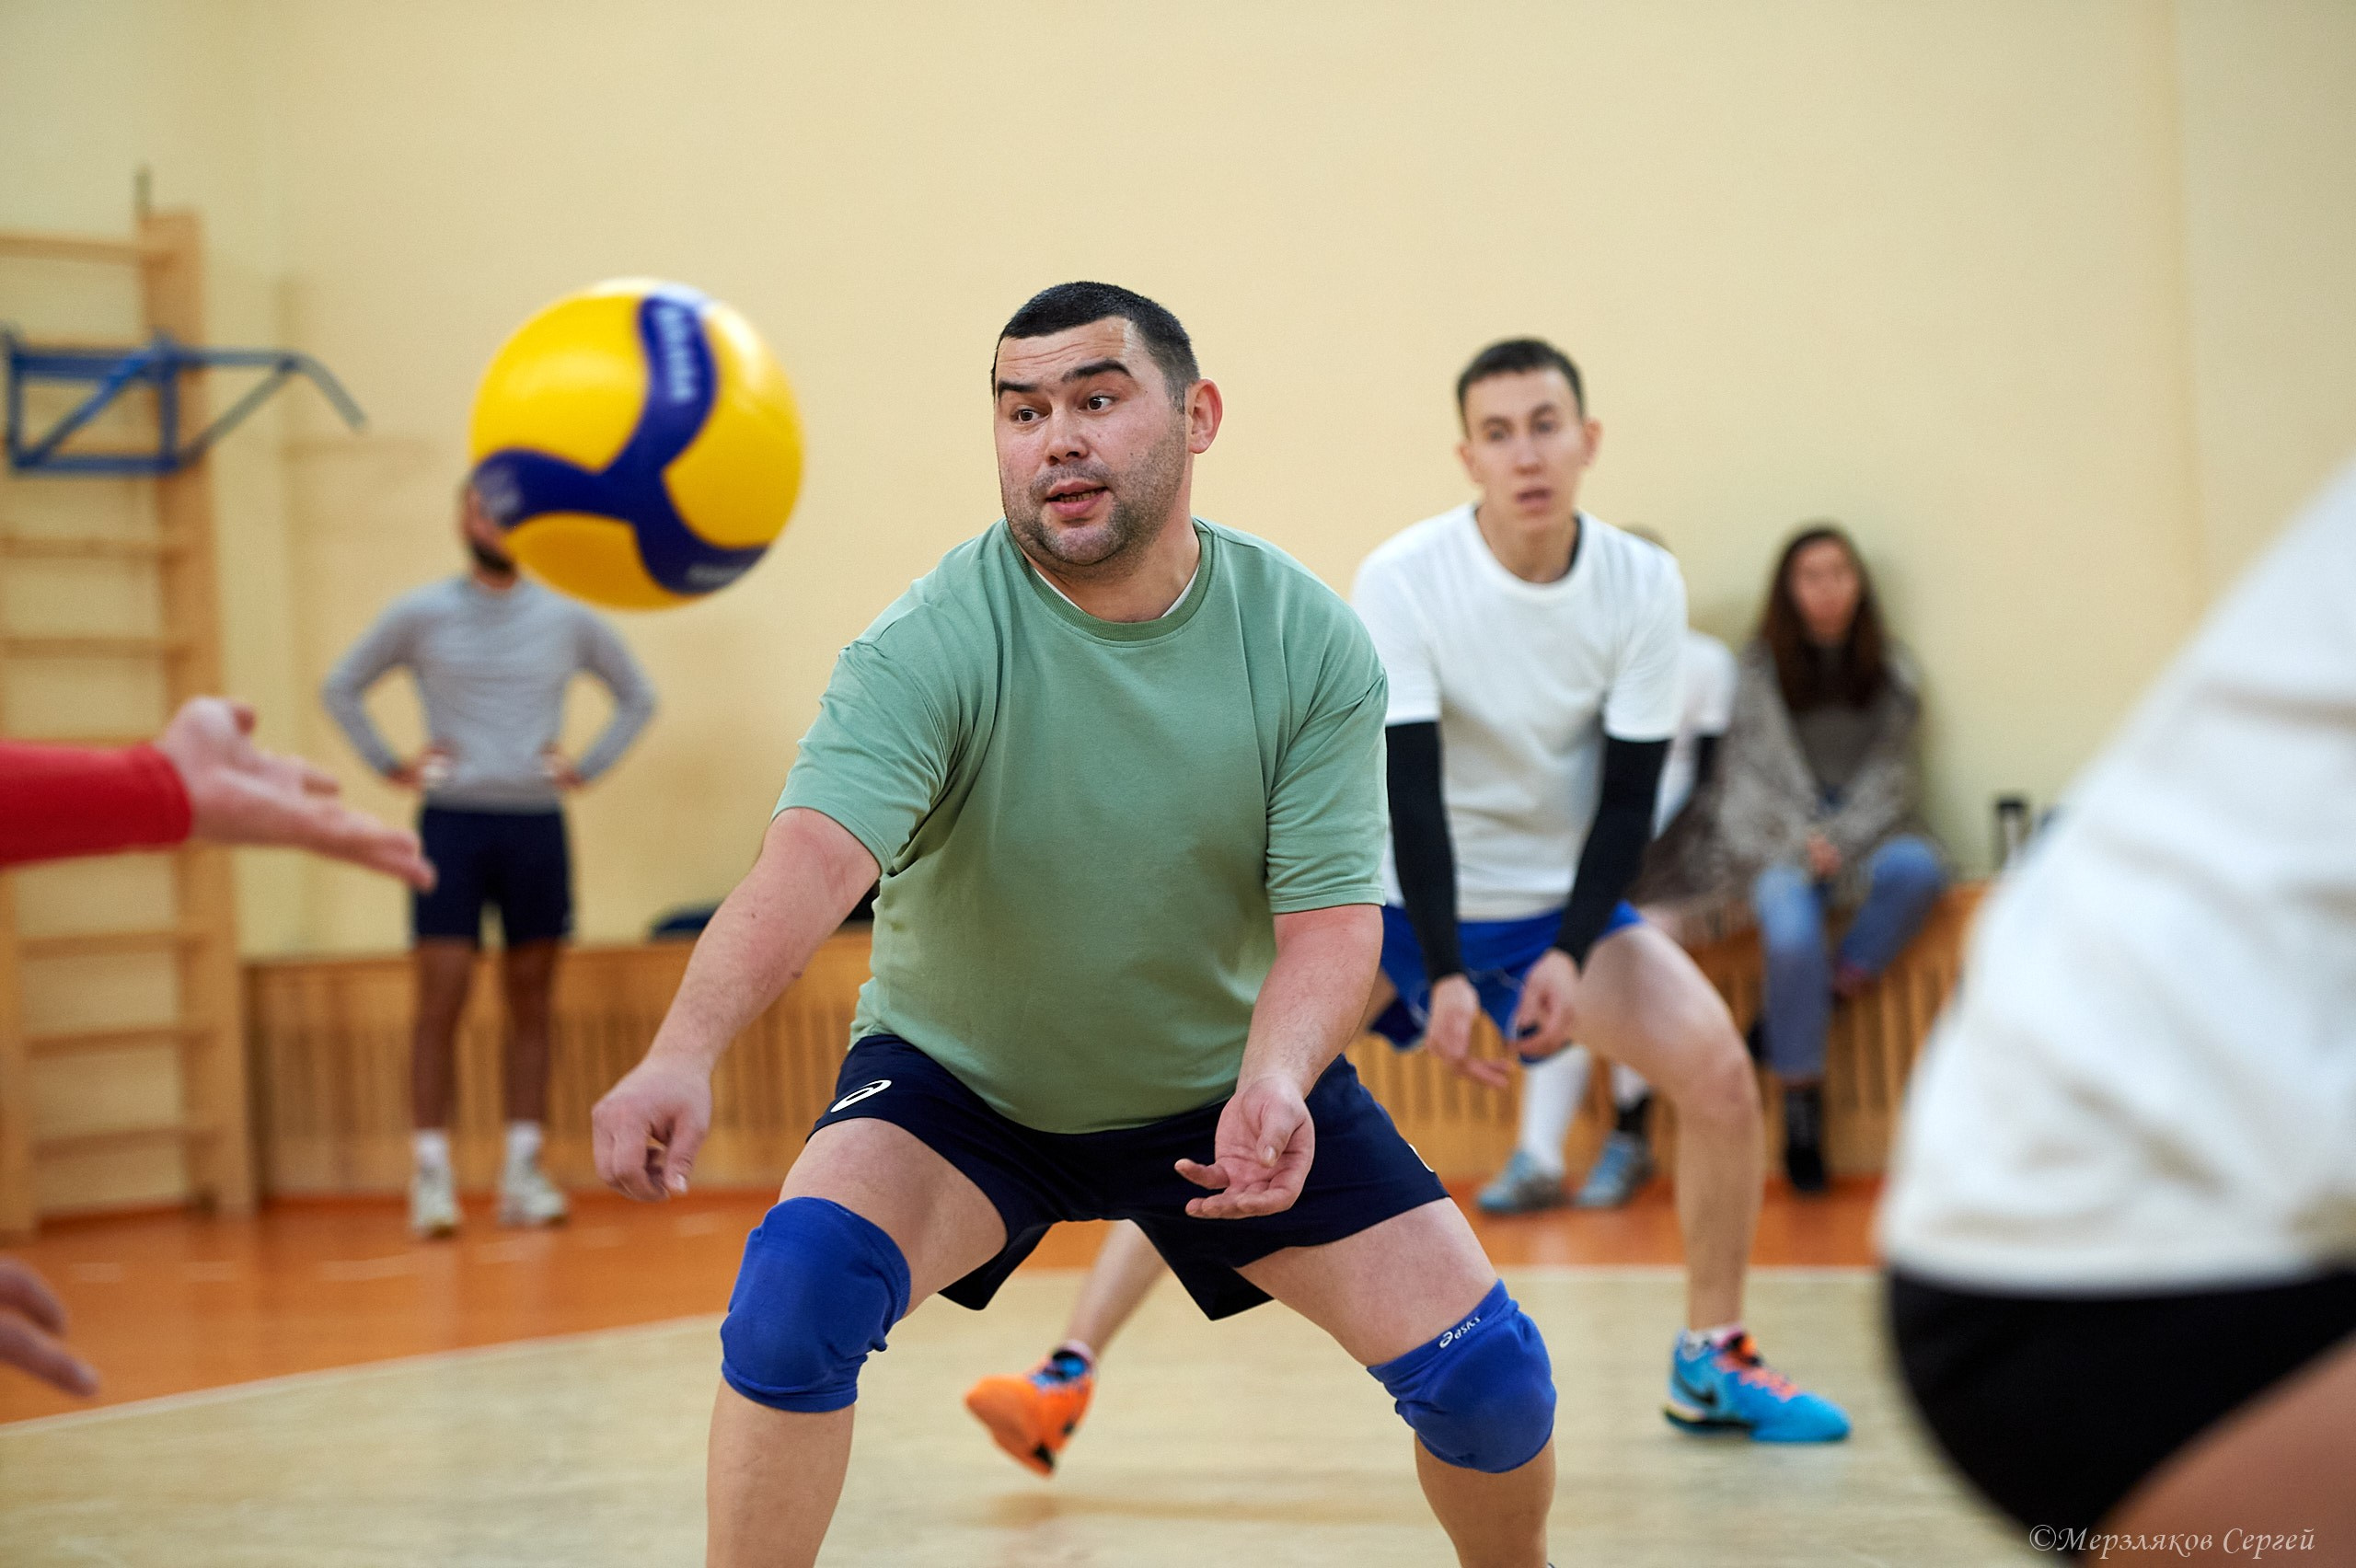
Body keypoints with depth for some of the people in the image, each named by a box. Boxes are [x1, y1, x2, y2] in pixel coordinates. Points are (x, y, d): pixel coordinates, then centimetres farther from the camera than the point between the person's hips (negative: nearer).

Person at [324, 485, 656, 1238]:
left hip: (537, 827, 2)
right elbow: (341, 687, 9)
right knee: (441, 1002, -8)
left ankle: (523, 1174, 9)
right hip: (452, 823, -2)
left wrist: (588, 766, 7)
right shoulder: (423, 614, 2)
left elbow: (638, 696, 19)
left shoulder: (569, 620, 7)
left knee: (530, 1006, 4)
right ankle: (432, 1176, -5)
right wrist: (391, 765, 1)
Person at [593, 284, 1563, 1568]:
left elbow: (1331, 919, -17)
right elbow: (814, 857, -40)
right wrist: (683, 1052, -59)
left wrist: (1275, 1082, -40)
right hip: (961, 1078, -2)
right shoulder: (930, 645, -25)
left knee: (1488, 1375, -7)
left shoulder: (1310, 643, -16)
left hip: (1232, 1084, 2)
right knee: (799, 1282, -30)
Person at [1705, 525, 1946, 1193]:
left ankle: (1803, 1011, -21)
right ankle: (1801, 1101, -21)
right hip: (1780, 837, -2)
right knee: (1792, 932, -33)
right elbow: (1751, 769, 1)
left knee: (1916, 867, -33)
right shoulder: (1759, 669, 6)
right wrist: (1803, 842, -14)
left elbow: (1890, 774, 5)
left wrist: (1841, 839, -11)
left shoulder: (1890, 670, 12)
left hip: (1863, 830, 2)